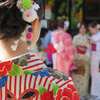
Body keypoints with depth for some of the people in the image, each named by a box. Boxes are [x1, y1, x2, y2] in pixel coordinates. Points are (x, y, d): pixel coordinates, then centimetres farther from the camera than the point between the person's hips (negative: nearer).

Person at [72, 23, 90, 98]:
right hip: (76, 58, 2)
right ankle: (76, 91, 8)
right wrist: (75, 59, -7)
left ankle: (83, 93, 3)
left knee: (84, 75, -4)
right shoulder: (75, 37, 9)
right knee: (76, 75, -1)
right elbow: (73, 48, 5)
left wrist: (84, 59, -13)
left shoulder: (88, 38, 3)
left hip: (85, 59, -1)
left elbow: (89, 49, -3)